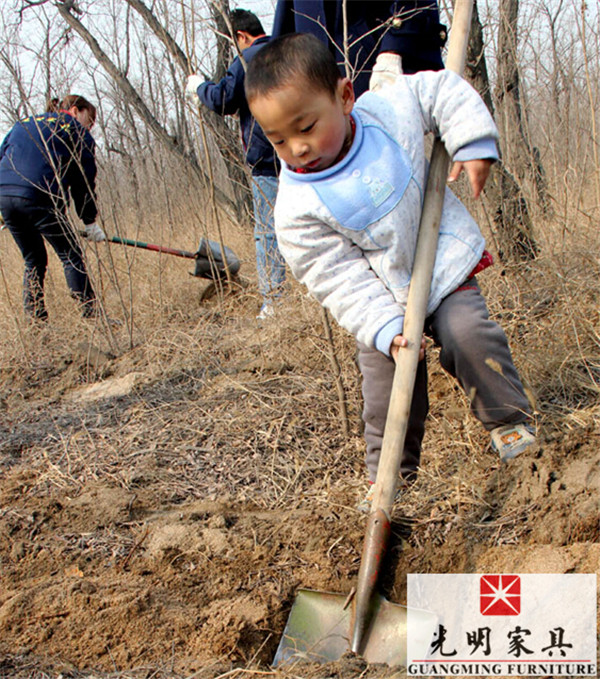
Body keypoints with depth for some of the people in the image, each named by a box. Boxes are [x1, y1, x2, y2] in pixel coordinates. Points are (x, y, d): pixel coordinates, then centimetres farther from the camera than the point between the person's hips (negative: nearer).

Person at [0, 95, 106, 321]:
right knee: (71, 256, 1)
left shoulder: (22, 124, 28)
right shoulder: (77, 133, 11)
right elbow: (84, 182, 9)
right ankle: (90, 312, -4)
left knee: (33, 260, 17)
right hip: (41, 199, -6)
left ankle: (34, 317, 14)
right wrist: (90, 222, 15)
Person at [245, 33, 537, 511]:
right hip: (382, 299, 0)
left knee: (467, 334, -19)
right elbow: (343, 281, -18)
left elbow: (443, 90, 2)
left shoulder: (390, 111, -15)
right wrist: (385, 329, -27)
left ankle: (508, 417, 6)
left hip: (445, 267, 1)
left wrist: (474, 145, -7)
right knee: (387, 382, -4)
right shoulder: (298, 209, -20)